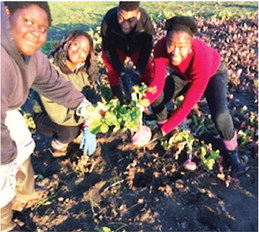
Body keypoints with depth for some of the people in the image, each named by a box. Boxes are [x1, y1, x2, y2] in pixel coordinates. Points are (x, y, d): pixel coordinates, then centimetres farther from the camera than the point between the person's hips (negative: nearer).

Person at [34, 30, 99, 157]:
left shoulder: (84, 70, -13)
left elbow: (90, 100, -9)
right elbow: (58, 114, -35)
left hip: (73, 111, 6)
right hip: (45, 116, -6)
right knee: (68, 130, -33)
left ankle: (79, 134, 14)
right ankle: (58, 143, 2)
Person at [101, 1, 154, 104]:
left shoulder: (145, 20, -37)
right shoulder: (108, 19, -39)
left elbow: (146, 48, -23)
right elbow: (109, 49, -27)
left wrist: (137, 71, -33)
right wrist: (122, 73, -35)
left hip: (137, 47, 1)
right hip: (116, 47, -1)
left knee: (147, 69, -8)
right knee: (113, 71, -16)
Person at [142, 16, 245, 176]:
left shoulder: (202, 59, -44)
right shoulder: (161, 48, -34)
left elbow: (188, 104, -40)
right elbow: (158, 83, -27)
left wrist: (164, 130, -41)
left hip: (214, 73, -4)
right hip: (184, 74, 4)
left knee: (220, 115, -26)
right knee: (156, 99, -13)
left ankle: (232, 152, 2)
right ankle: (161, 125, 20)